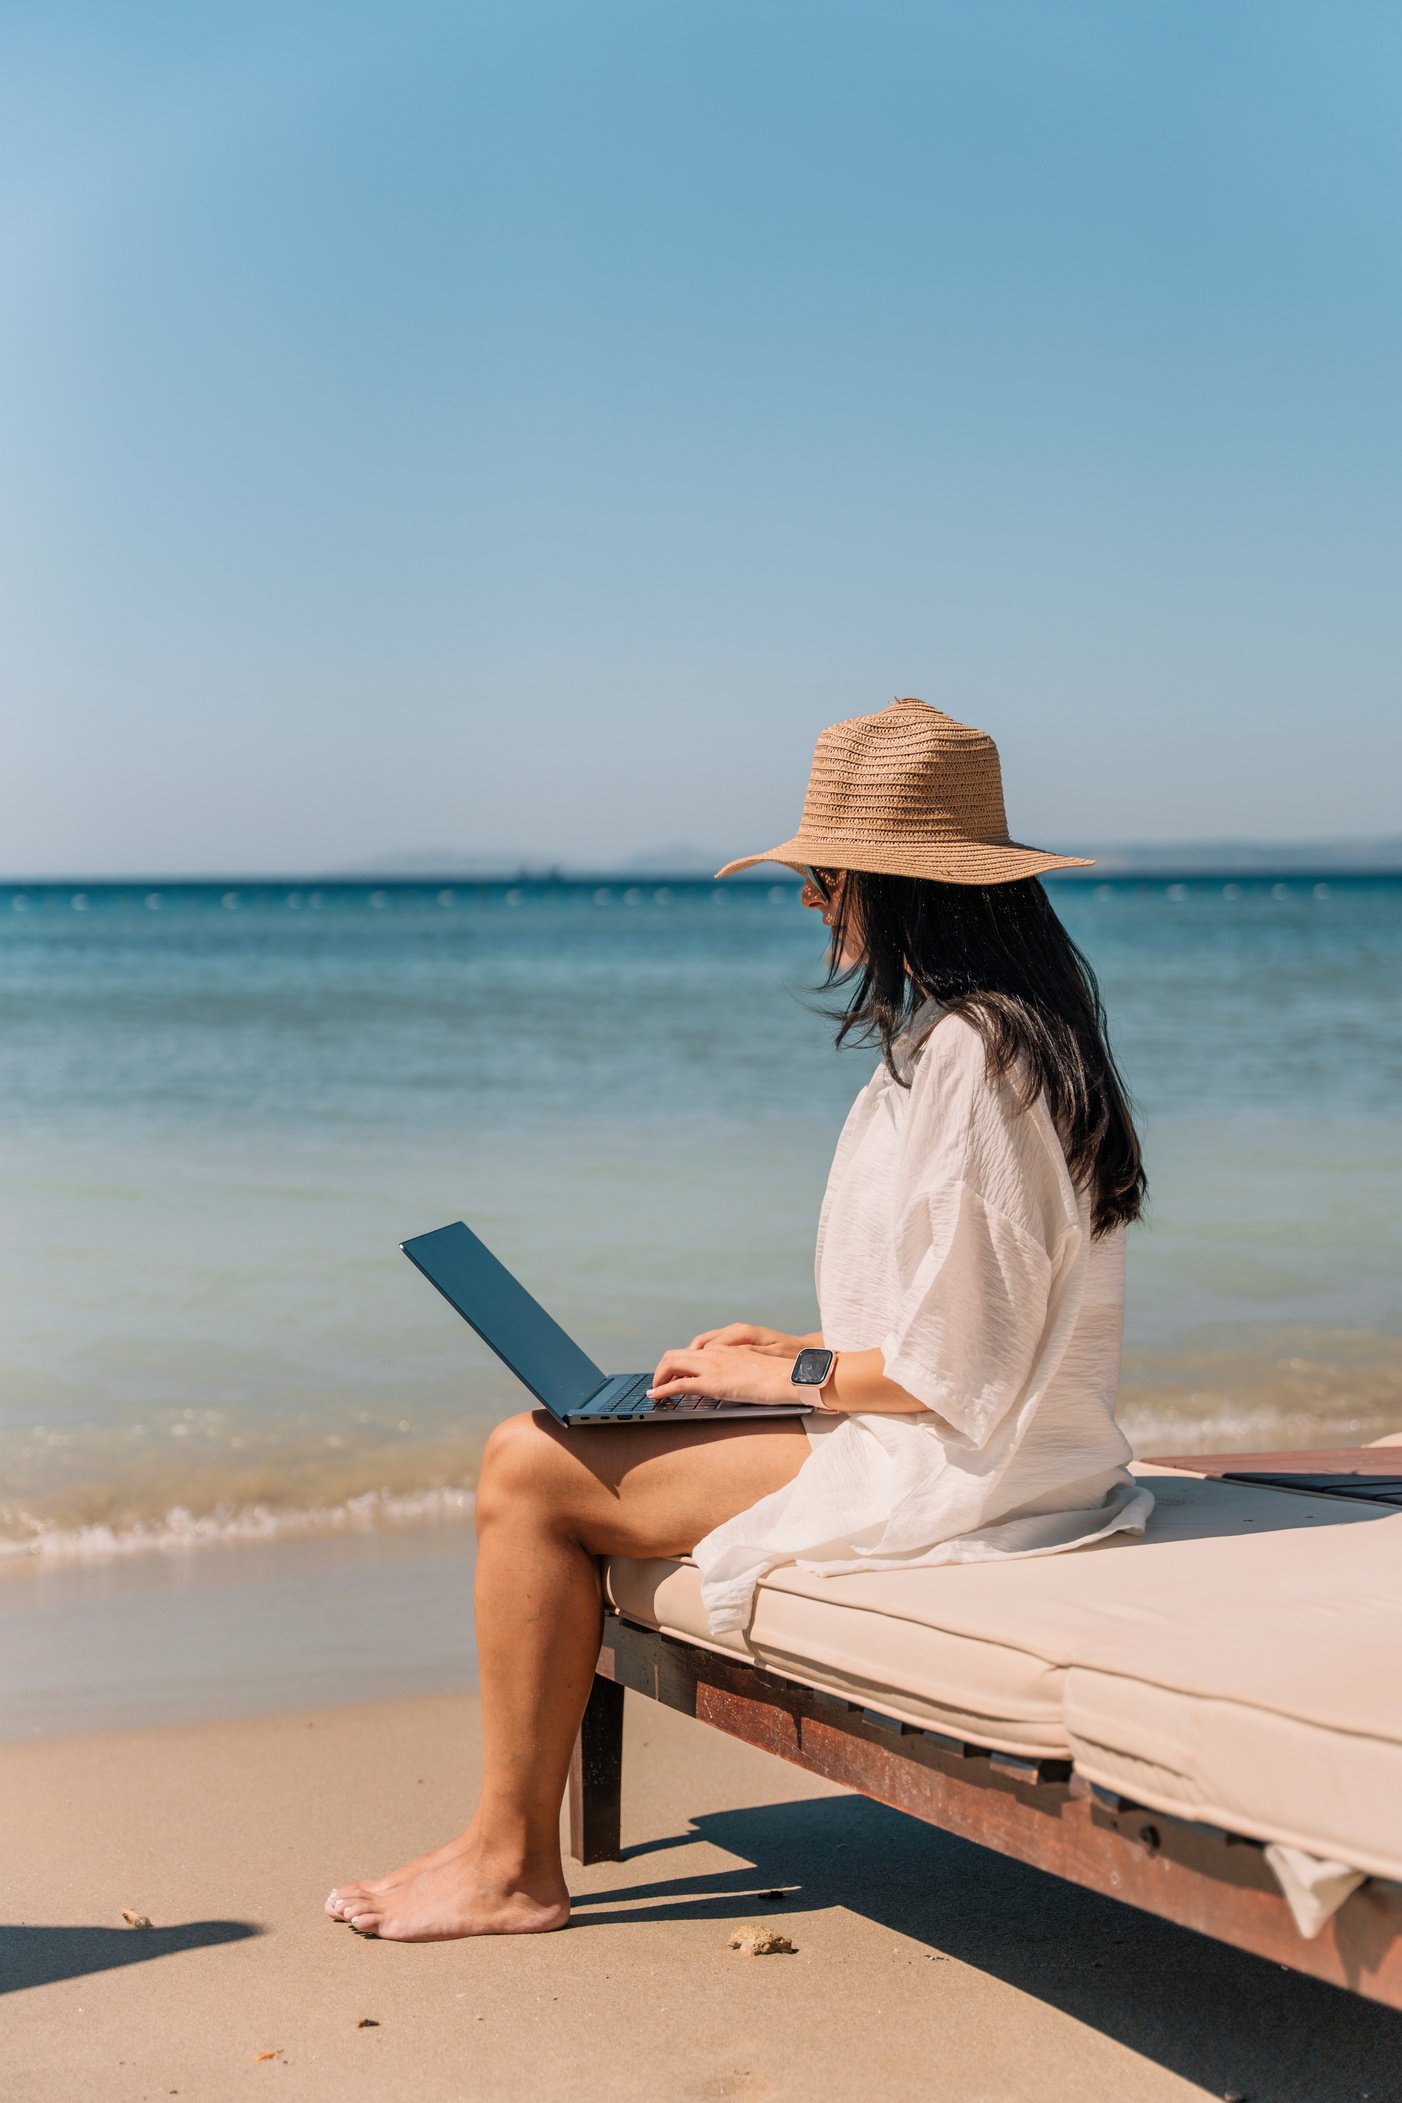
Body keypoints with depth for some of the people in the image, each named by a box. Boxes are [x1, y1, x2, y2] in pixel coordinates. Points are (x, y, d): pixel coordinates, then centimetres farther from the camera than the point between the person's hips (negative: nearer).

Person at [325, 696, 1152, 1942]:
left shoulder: (967, 1054, -21)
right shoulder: (997, 1025, 12)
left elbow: (957, 1364, -22)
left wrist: (790, 1378, -8)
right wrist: (795, 1350, 12)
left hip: (952, 1472, -11)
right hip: (974, 1445, 11)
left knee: (529, 1470, -9)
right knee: (544, 1451, 15)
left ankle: (510, 1864, 5)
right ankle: (513, 1845, 15)